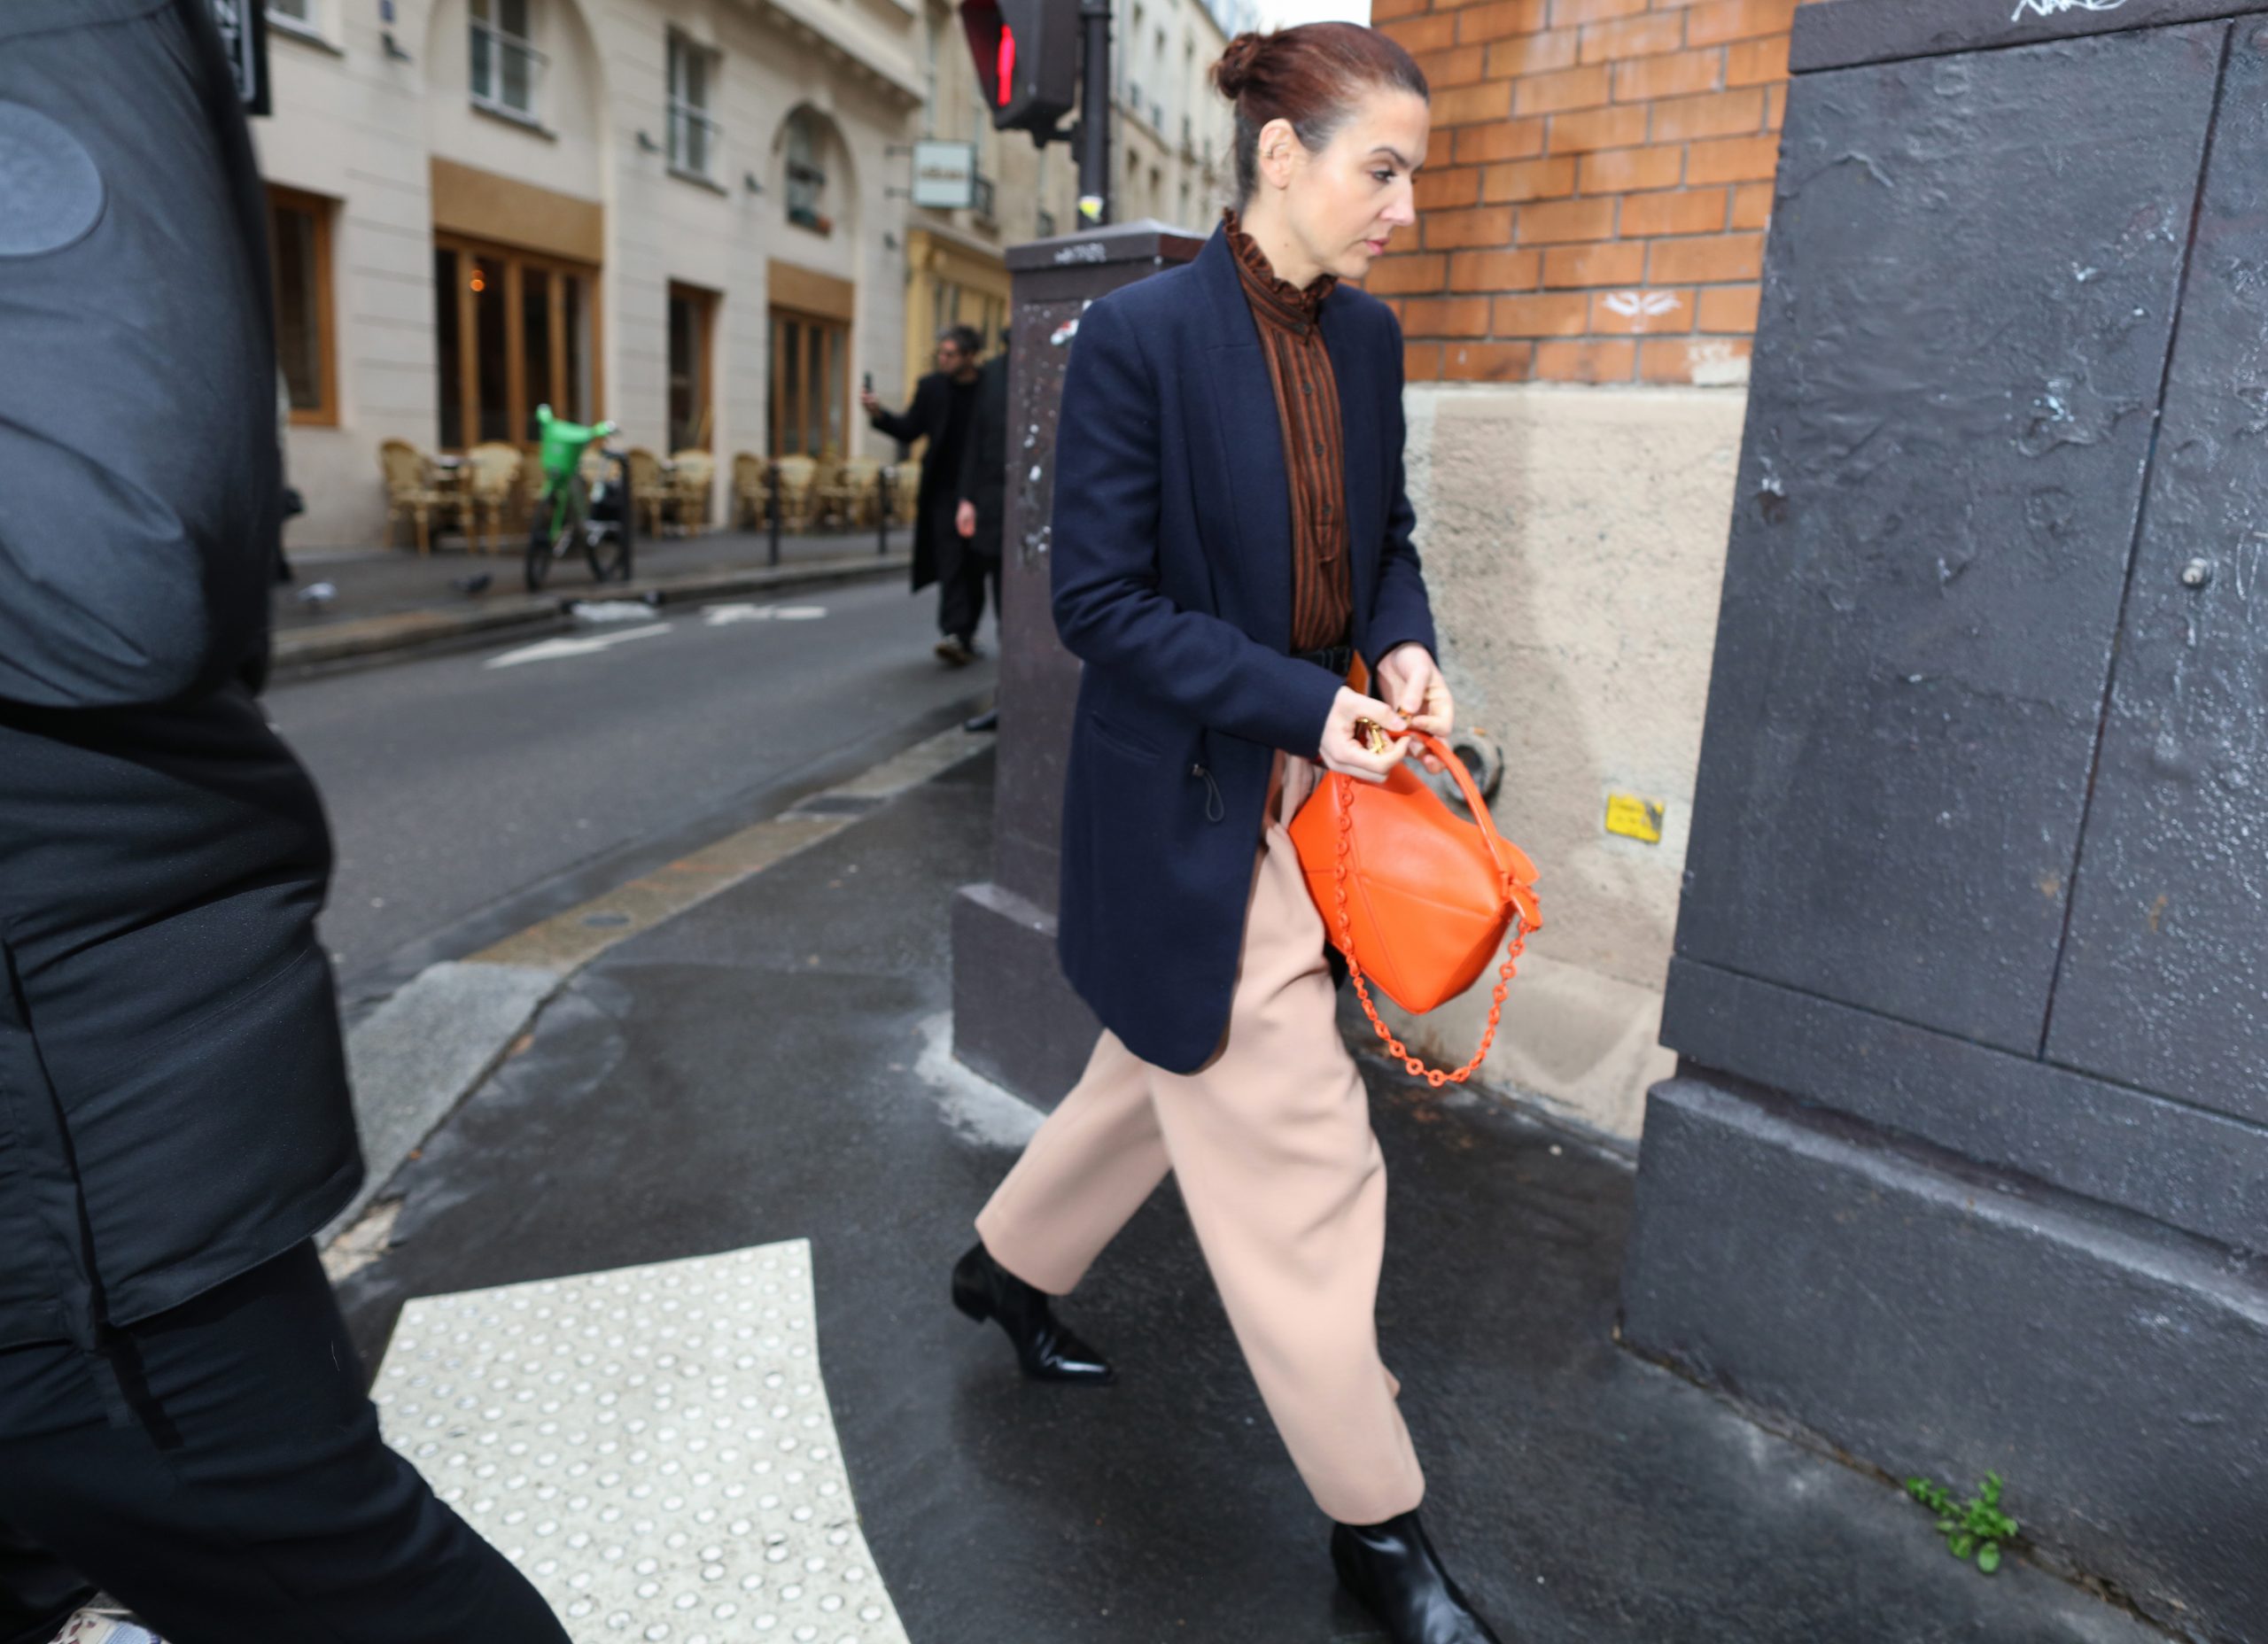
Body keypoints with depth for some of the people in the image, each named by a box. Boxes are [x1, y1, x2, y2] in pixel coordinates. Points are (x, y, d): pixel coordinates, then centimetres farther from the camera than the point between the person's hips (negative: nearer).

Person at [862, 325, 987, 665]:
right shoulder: (931, 387, 6)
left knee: (975, 567, 6)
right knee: (950, 563, -9)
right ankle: (955, 634, -14)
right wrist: (879, 414, -8)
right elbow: (908, 431, 9)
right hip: (944, 489, 1)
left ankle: (965, 636, 17)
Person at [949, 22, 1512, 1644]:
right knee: (1299, 1158, 1)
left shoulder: (1368, 337, 7)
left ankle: (1011, 1265, 50)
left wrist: (1404, 645, -4)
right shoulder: (1142, 334, -14)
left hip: (1311, 792, 8)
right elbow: (1101, 599, -15)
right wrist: (1306, 705, -20)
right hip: (1193, 813, -8)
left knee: (1172, 1066, 23)